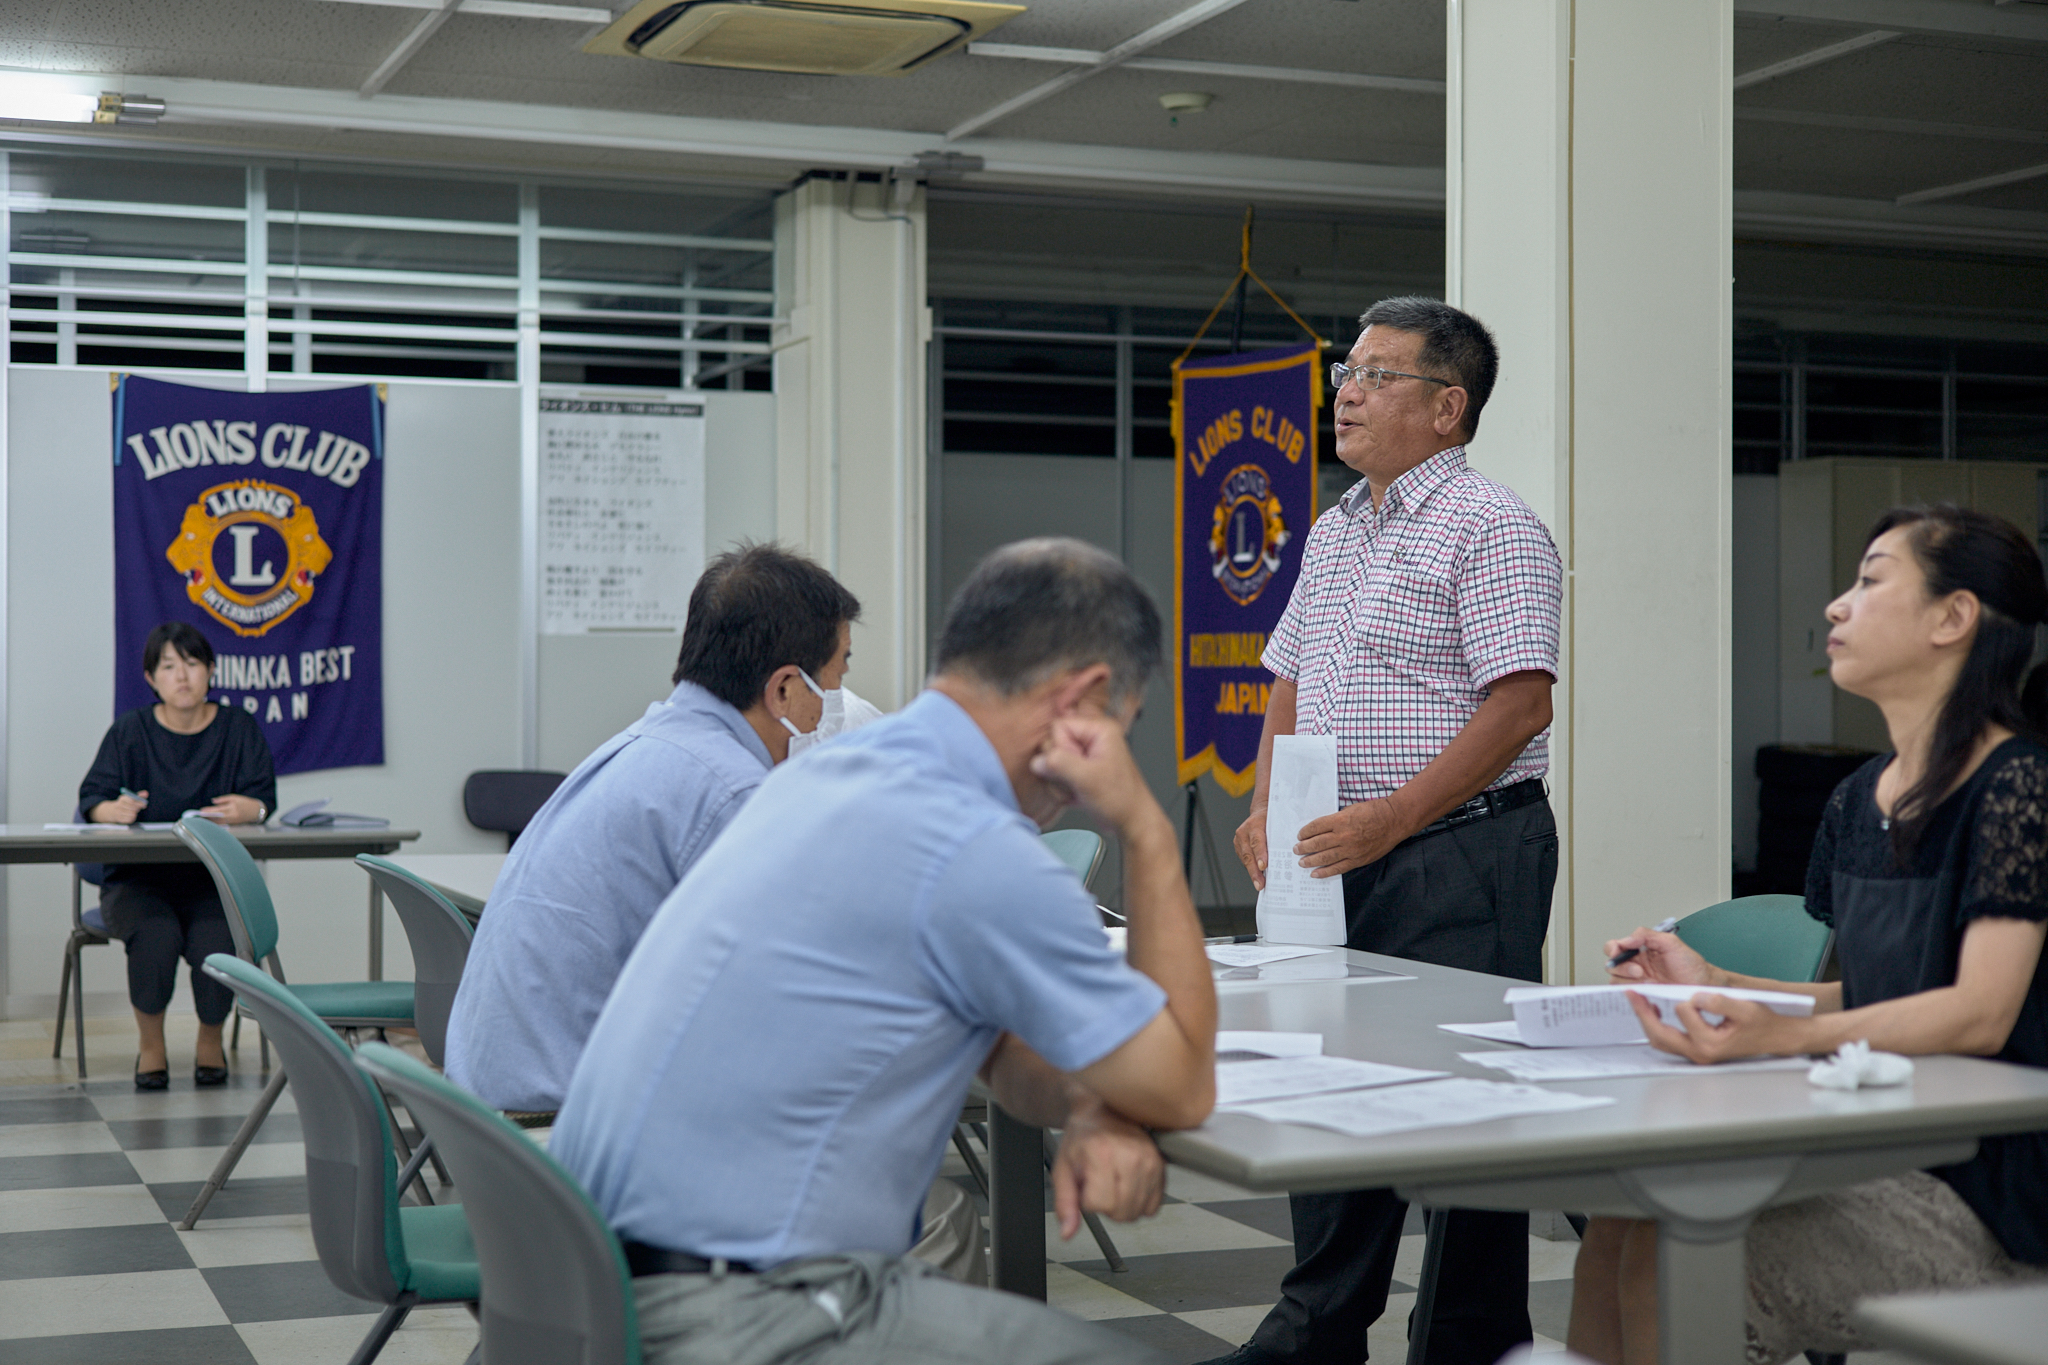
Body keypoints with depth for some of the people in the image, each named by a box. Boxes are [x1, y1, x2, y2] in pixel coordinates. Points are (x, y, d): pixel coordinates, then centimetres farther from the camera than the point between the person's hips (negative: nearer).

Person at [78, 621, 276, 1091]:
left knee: (216, 944, -30)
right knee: (155, 937, -32)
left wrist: (248, 809, -29)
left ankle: (211, 1042, 3)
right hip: (137, 879, 0)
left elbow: (264, 797, -3)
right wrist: (114, 810, -28)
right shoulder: (130, 730, 5)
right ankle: (151, 1046, -4)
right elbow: (92, 798, -3)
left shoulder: (240, 729, 6)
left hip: (214, 880, 0)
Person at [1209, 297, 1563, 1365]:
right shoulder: (1332, 532, 17)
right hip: (1335, 862, 8)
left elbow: (1519, 706, -16)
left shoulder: (1489, 528, -8)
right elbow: (1290, 683, 23)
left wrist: (1389, 818, -21)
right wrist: (1266, 807, 7)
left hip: (1460, 857, -8)